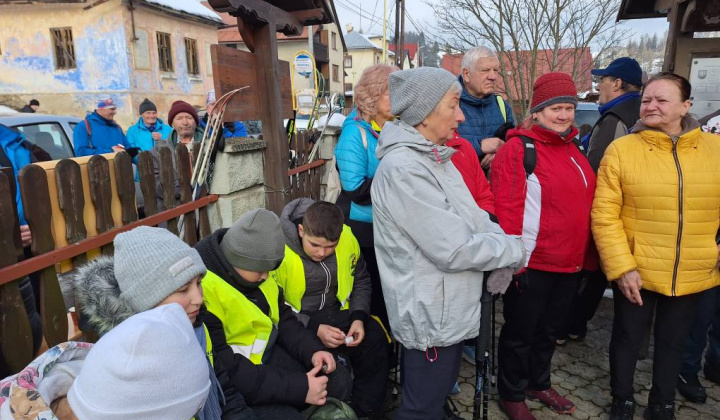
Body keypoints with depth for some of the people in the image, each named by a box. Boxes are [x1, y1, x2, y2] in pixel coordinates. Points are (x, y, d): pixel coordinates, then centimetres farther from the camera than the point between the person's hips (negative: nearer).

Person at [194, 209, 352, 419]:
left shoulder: (254, 268, -2)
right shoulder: (201, 290, -30)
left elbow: (282, 318, 9)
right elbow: (223, 370, -30)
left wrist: (312, 350, -9)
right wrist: (298, 388, -28)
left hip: (267, 353, 8)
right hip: (228, 385, -8)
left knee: (338, 380, 2)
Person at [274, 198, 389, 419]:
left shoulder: (347, 238, -9)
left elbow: (360, 281, 8)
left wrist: (359, 317, -9)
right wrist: (313, 328, -25)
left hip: (336, 313, 4)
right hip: (296, 322, -4)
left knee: (375, 339, -16)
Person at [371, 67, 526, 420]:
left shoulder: (433, 158, 8)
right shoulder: (403, 168, -24)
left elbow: (474, 218, 9)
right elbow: (455, 250, -25)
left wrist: (507, 242, -7)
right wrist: (514, 251, -11)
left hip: (447, 310, 9)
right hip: (431, 317, -9)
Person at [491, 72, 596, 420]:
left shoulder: (573, 149, 10)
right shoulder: (518, 149, -15)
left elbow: (584, 203, 16)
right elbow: (506, 211, -20)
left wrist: (584, 257, 15)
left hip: (570, 263, 8)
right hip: (532, 265, -8)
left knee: (550, 329, 23)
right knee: (520, 332, 10)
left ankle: (539, 383, 44)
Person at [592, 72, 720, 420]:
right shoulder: (621, 149, -9)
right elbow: (604, 215, -12)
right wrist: (621, 267, -17)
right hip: (637, 271, -2)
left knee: (673, 341, 20)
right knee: (628, 338, 14)